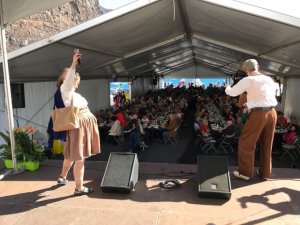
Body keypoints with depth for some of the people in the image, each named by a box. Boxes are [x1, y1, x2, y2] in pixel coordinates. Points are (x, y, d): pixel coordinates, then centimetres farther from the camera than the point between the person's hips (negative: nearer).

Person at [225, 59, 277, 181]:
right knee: (267, 144, 18)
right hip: (272, 112, 7)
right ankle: (265, 172, 30)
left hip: (258, 113, -7)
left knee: (246, 143, 7)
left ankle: (245, 172, 15)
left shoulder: (248, 80, -5)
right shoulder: (269, 79, 13)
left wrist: (227, 87, 23)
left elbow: (232, 93, 0)